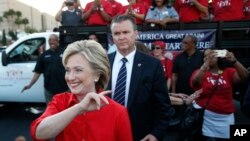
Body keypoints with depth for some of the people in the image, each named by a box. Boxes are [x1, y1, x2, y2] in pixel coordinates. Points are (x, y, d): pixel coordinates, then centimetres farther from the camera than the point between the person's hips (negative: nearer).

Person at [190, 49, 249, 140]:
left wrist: (234, 61, -28)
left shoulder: (228, 72, 5)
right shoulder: (200, 72, -1)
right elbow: (195, 82, -23)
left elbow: (245, 77, -12)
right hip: (205, 115, -2)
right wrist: (207, 63, -34)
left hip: (225, 118, 3)